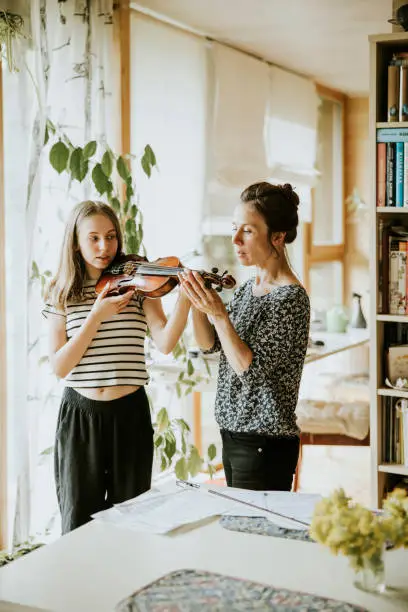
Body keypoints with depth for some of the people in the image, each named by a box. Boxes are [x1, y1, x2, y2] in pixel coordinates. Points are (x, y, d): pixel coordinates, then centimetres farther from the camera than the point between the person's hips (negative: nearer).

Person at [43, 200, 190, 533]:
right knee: (79, 522, 6)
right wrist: (96, 317, -18)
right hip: (80, 415, 0)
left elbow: (165, 342, -16)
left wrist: (184, 298, -32)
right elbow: (59, 366, -8)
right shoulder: (62, 294, 1)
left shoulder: (137, 286, -1)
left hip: (130, 414, 0)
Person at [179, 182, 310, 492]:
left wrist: (218, 313, -27)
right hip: (233, 433, 8)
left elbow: (251, 370, -22)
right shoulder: (249, 288, 8)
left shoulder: (291, 298, -18)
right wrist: (197, 303, -9)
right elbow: (209, 344, 7)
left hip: (265, 444, -8)